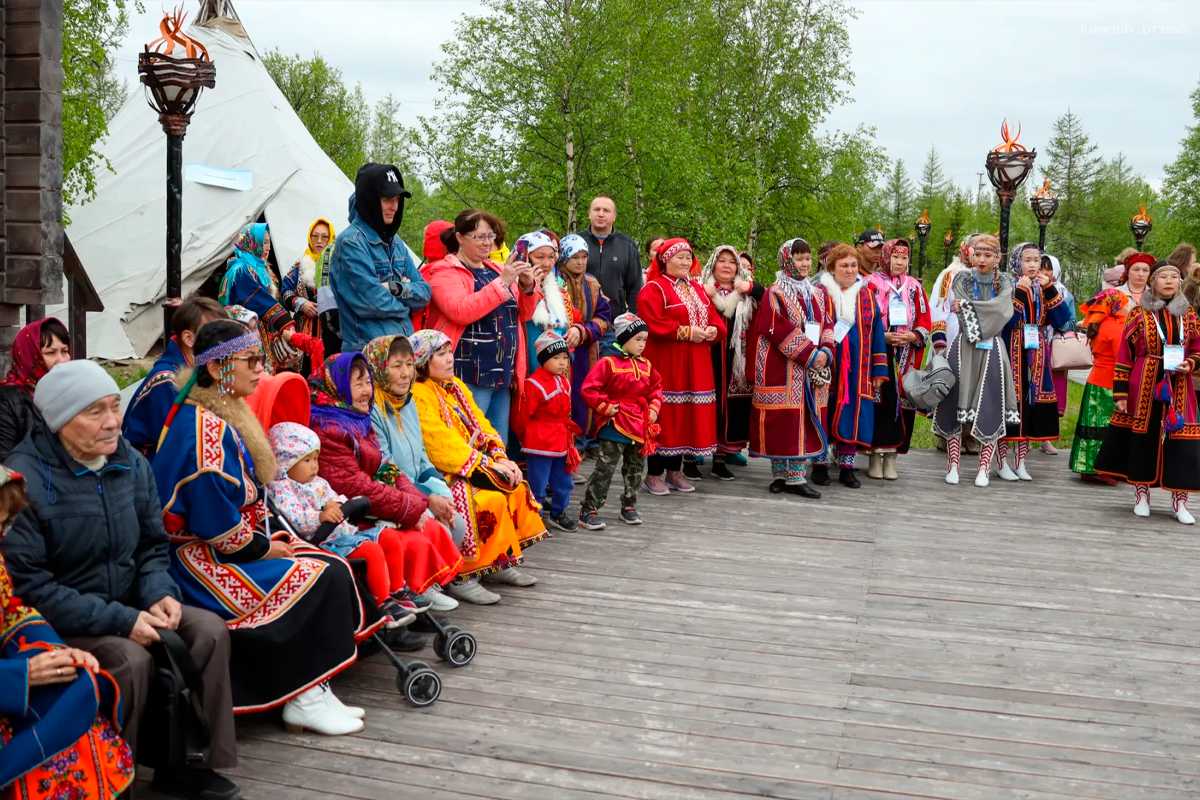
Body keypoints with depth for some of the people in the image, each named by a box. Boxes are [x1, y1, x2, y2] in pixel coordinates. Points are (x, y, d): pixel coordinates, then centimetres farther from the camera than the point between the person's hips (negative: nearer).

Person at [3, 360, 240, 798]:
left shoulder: (131, 463, 1)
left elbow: (153, 545, 11)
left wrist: (160, 593, -12)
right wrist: (119, 621, -25)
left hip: (124, 605, 7)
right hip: (55, 624, -6)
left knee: (210, 630, -12)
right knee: (131, 660, -30)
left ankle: (187, 762, 1)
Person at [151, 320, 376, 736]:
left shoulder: (226, 414, 10)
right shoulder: (206, 427, -22)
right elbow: (216, 524, -24)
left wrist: (266, 536, 4)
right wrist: (264, 548, -11)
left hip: (233, 543, 10)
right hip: (199, 559, -10)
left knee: (335, 568, -1)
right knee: (322, 580, -14)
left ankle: (313, 693, 1)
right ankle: (304, 698, -2)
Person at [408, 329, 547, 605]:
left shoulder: (456, 386, 14)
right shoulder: (419, 395, -15)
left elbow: (481, 425, 11)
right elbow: (443, 442, -21)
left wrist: (500, 458, -5)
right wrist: (488, 465, -19)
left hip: (475, 466, 9)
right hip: (445, 473, -9)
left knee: (517, 488, -2)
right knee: (492, 499, -26)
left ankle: (503, 563, 9)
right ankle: (461, 577, -18)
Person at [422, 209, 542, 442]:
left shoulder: (495, 270, 18)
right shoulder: (445, 272, -3)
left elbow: (522, 315, 21)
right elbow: (461, 311, -21)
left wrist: (528, 287, 1)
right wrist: (502, 283, -19)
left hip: (503, 373, 7)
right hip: (470, 374, -7)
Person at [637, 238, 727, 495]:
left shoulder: (697, 289, 19)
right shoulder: (654, 289, -5)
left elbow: (716, 318, 16)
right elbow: (653, 324, -18)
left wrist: (713, 330, -7)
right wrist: (687, 332, -18)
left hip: (695, 366, 7)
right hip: (665, 365, -7)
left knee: (687, 414, 7)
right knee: (664, 415, -7)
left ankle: (675, 471, 18)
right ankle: (654, 474, 2)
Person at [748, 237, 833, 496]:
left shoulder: (819, 295, 16)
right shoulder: (775, 294, -4)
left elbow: (828, 326, 11)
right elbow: (779, 330, -14)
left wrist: (825, 353, -8)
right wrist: (810, 355, -17)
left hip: (813, 368, 6)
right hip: (782, 369, -6)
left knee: (806, 419, 3)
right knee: (783, 420, -6)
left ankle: (797, 476, 6)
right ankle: (780, 474, 1)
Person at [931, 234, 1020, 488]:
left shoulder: (1004, 283, 6)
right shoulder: (961, 279, 4)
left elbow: (1001, 310, -12)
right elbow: (957, 308, -11)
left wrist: (968, 306, -12)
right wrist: (986, 313, -14)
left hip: (991, 350, 0)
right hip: (963, 348, 0)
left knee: (990, 410, -2)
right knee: (956, 405, -1)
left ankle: (984, 468, 7)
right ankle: (953, 465, 8)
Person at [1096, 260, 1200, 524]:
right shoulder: (1139, 313, 0)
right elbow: (1124, 356, -1)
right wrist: (1120, 393, -5)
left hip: (1179, 388, 2)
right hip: (1144, 386, -2)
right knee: (1142, 436, 4)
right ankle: (1141, 494, 18)